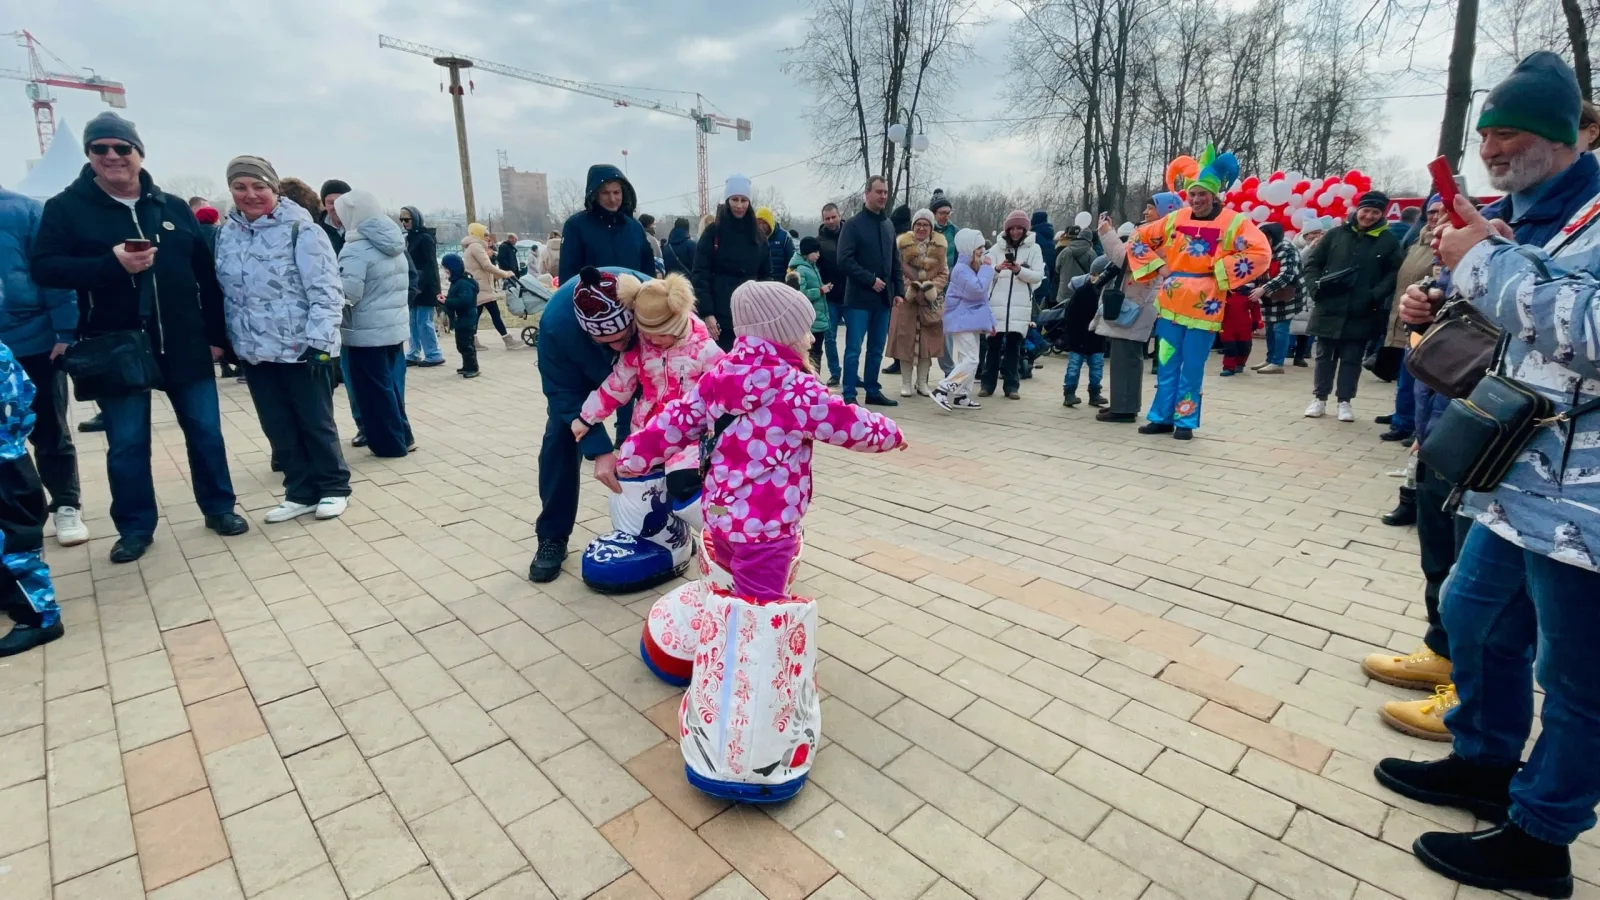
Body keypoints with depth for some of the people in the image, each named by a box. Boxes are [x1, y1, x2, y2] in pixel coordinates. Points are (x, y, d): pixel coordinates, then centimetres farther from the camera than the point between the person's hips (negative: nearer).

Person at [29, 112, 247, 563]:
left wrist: (216, 334, 5)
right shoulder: (66, 208, 1)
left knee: (206, 431, 8)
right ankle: (135, 527, 19)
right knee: (126, 444, 6)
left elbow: (206, 275, 8)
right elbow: (44, 269, -6)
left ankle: (219, 507, 23)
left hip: (184, 343, 1)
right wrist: (112, 263, -22)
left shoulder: (173, 207, 7)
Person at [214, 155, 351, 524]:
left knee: (316, 423, 4)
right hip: (254, 351, 6)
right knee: (278, 428, 11)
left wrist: (319, 341, -20)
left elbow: (326, 291, -15)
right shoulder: (226, 234, 9)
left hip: (302, 348, -6)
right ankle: (302, 491, 23)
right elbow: (223, 293, 17)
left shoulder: (301, 229, -10)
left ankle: (334, 487, 19)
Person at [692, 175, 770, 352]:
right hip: (721, 316, -4)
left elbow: (766, 276, 13)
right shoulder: (713, 232, 0)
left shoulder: (757, 235, 11)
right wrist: (706, 313, -15)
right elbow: (700, 276, -5)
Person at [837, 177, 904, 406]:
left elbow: (895, 262, 18)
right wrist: (871, 279, -16)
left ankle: (873, 391, 20)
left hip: (883, 299, 6)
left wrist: (899, 291, 9)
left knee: (876, 350, 11)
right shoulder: (853, 224, -4)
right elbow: (844, 260, -13)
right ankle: (849, 394, 2)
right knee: (854, 349, -4)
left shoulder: (889, 225, 15)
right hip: (859, 299, -6)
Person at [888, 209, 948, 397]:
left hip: (932, 300, 2)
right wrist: (914, 291, -16)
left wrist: (929, 291, -10)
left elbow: (944, 273, 6)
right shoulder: (902, 243, 0)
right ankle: (906, 383, 5)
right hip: (906, 298, -2)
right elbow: (897, 270, -5)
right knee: (906, 339, -3)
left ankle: (922, 382, 12)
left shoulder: (940, 246, 7)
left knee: (928, 340, 3)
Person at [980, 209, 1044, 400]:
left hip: (1020, 305, 0)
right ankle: (987, 384, 10)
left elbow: (1038, 276, -1)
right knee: (993, 344, 4)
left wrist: (1019, 270, -17)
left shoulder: (1034, 248, 6)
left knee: (1014, 345, 2)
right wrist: (997, 268, -20)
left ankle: (1011, 386, 8)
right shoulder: (997, 247, 8)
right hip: (997, 303, 1)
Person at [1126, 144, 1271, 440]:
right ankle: (1162, 417, 18)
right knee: (1166, 365, 9)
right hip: (1170, 302, 4)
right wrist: (1157, 266, 5)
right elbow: (1138, 239, 15)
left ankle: (1185, 421, 14)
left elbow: (1261, 254, -12)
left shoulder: (1234, 222, -5)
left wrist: (1219, 270, -13)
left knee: (1192, 368, 3)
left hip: (1203, 306, -3)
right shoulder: (1175, 219, 6)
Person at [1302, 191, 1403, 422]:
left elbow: (1394, 274, 0)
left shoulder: (1389, 241, 3)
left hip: (1361, 314, -1)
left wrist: (1375, 296, -15)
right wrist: (1316, 286, -9)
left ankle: (1344, 401, 15)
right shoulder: (1336, 234, 4)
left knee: (1352, 359, 6)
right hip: (1328, 309, 1)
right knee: (1324, 355, 9)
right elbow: (1312, 262, 6)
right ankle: (1320, 398, 20)